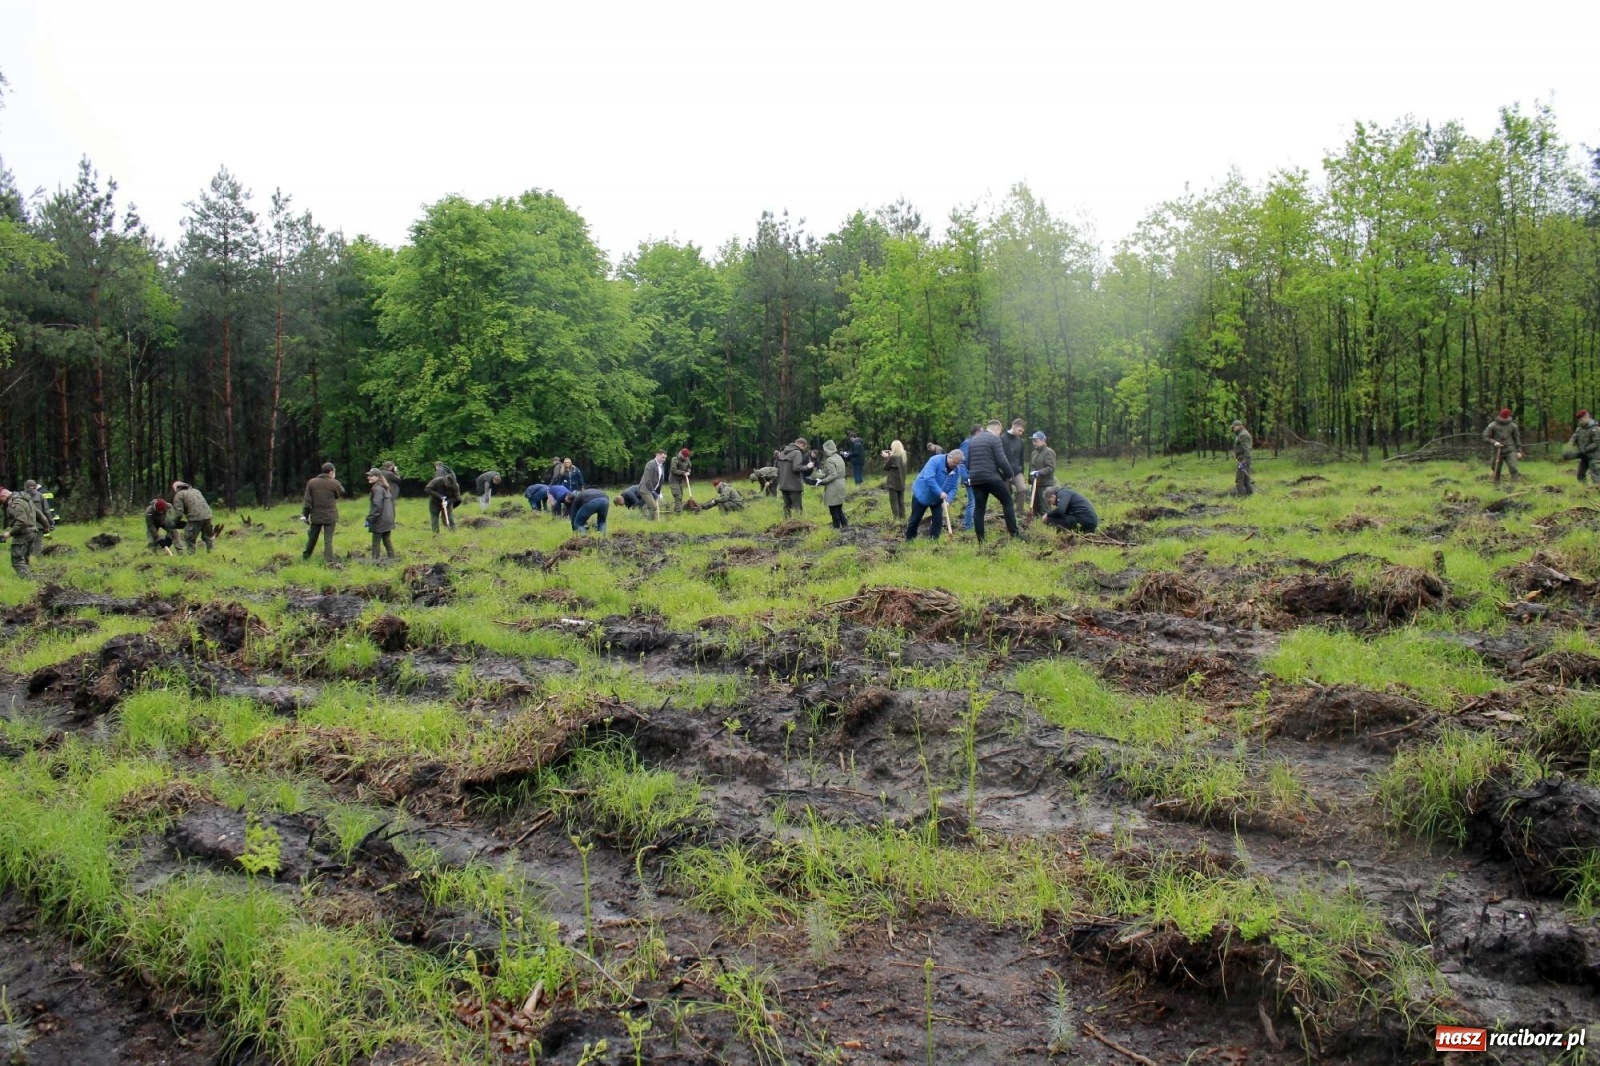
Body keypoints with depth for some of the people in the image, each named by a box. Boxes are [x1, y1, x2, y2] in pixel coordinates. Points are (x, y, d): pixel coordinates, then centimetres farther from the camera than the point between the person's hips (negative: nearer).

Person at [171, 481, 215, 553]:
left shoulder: (178, 495, 7)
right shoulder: (195, 490, 28)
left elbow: (179, 512, -3)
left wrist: (175, 522, 13)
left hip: (195, 518, -7)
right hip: (207, 515, 7)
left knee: (189, 539, 3)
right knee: (207, 537, 20)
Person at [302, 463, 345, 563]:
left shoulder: (311, 482, -1)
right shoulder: (334, 483, -10)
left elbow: (307, 501, -2)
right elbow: (342, 492, 9)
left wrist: (306, 515, 4)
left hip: (316, 516, 3)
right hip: (330, 517, -3)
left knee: (312, 538, 18)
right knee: (328, 540, -2)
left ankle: (305, 556, 33)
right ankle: (328, 560, -8)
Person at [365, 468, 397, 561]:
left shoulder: (377, 489, -16)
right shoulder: (385, 488, 13)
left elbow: (377, 506, -22)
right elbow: (391, 502, 18)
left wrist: (369, 519, -17)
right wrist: (392, 516, 21)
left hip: (379, 521, -9)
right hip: (388, 519, 9)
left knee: (376, 542, -3)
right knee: (387, 540, 14)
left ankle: (374, 560, -1)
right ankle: (392, 558, 17)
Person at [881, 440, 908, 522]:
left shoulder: (893, 457, -18)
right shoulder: (903, 456, 6)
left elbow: (886, 467, -7)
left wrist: (886, 457, 5)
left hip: (893, 483, -7)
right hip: (901, 483, 7)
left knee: (894, 501, -2)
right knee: (901, 501, 11)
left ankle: (896, 519, -4)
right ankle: (902, 518, 12)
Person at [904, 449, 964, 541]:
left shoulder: (957, 471, -8)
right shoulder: (935, 461, -26)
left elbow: (953, 488, -5)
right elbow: (929, 478, -36)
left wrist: (947, 500, -23)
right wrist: (940, 492, -39)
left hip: (937, 499, 5)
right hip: (921, 494, -5)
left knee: (938, 520, -3)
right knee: (915, 519, 5)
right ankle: (909, 539, 21)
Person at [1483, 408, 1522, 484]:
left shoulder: (1513, 426, 4)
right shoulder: (1493, 425, -2)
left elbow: (1517, 439, 12)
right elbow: (1486, 437, 0)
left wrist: (1519, 451, 8)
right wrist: (1494, 442, -16)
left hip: (1510, 451, 0)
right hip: (1498, 451, 0)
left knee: (1513, 468, -15)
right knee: (1496, 470, 7)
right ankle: (1497, 485, 21)